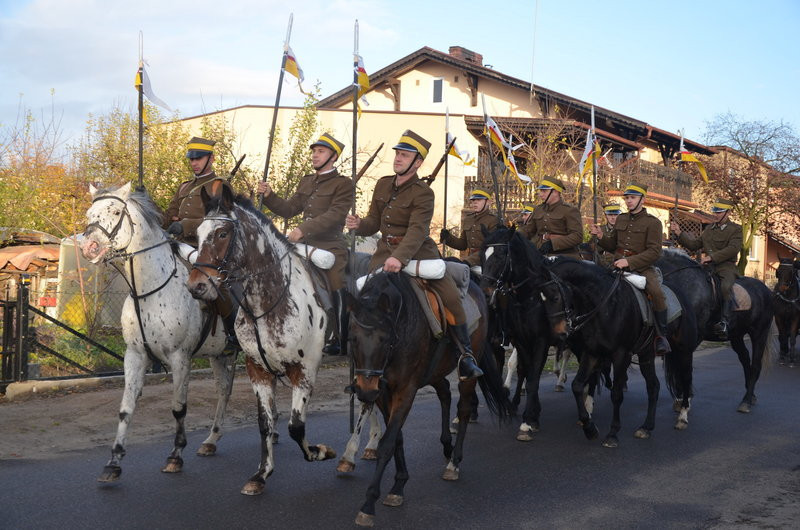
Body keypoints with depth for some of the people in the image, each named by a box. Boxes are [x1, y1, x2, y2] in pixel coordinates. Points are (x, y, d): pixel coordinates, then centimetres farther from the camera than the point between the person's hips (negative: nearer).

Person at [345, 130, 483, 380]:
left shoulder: (423, 193, -12)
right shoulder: (383, 185, 7)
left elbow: (417, 231, -25)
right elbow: (374, 222, 12)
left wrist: (400, 257, -40)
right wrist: (359, 224, -11)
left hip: (419, 252, -5)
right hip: (386, 251, 5)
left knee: (451, 296, -18)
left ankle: (466, 354, -3)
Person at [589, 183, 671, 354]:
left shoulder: (653, 222, -1)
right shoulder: (621, 219, 16)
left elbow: (654, 252, -11)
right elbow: (612, 245, 23)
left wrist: (629, 261, -20)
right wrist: (601, 236, 1)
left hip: (642, 267, -5)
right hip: (618, 265, 5)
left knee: (657, 293, -29)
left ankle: (661, 336, -13)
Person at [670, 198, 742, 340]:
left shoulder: (736, 229, 2)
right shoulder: (709, 228, 21)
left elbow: (733, 249, -14)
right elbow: (694, 245, 21)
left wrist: (712, 257, -22)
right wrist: (679, 233, 10)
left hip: (726, 266, -6)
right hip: (708, 265, 6)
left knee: (726, 287, -34)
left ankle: (724, 322, -34)